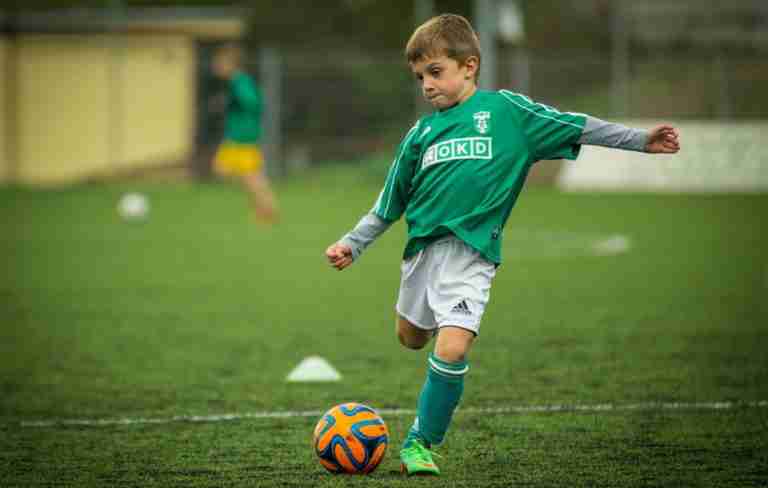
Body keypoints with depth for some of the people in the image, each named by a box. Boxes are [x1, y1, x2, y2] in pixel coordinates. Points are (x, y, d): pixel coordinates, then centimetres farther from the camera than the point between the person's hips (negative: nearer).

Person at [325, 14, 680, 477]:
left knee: (451, 349, -17)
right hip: (422, 246, 5)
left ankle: (421, 442, -3)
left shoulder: (505, 110, 0)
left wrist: (640, 139, -6)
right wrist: (352, 245, 15)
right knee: (411, 337, 17)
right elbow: (389, 205, 19)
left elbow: (575, 127, 0)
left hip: (471, 252, -5)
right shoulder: (421, 133, 11)